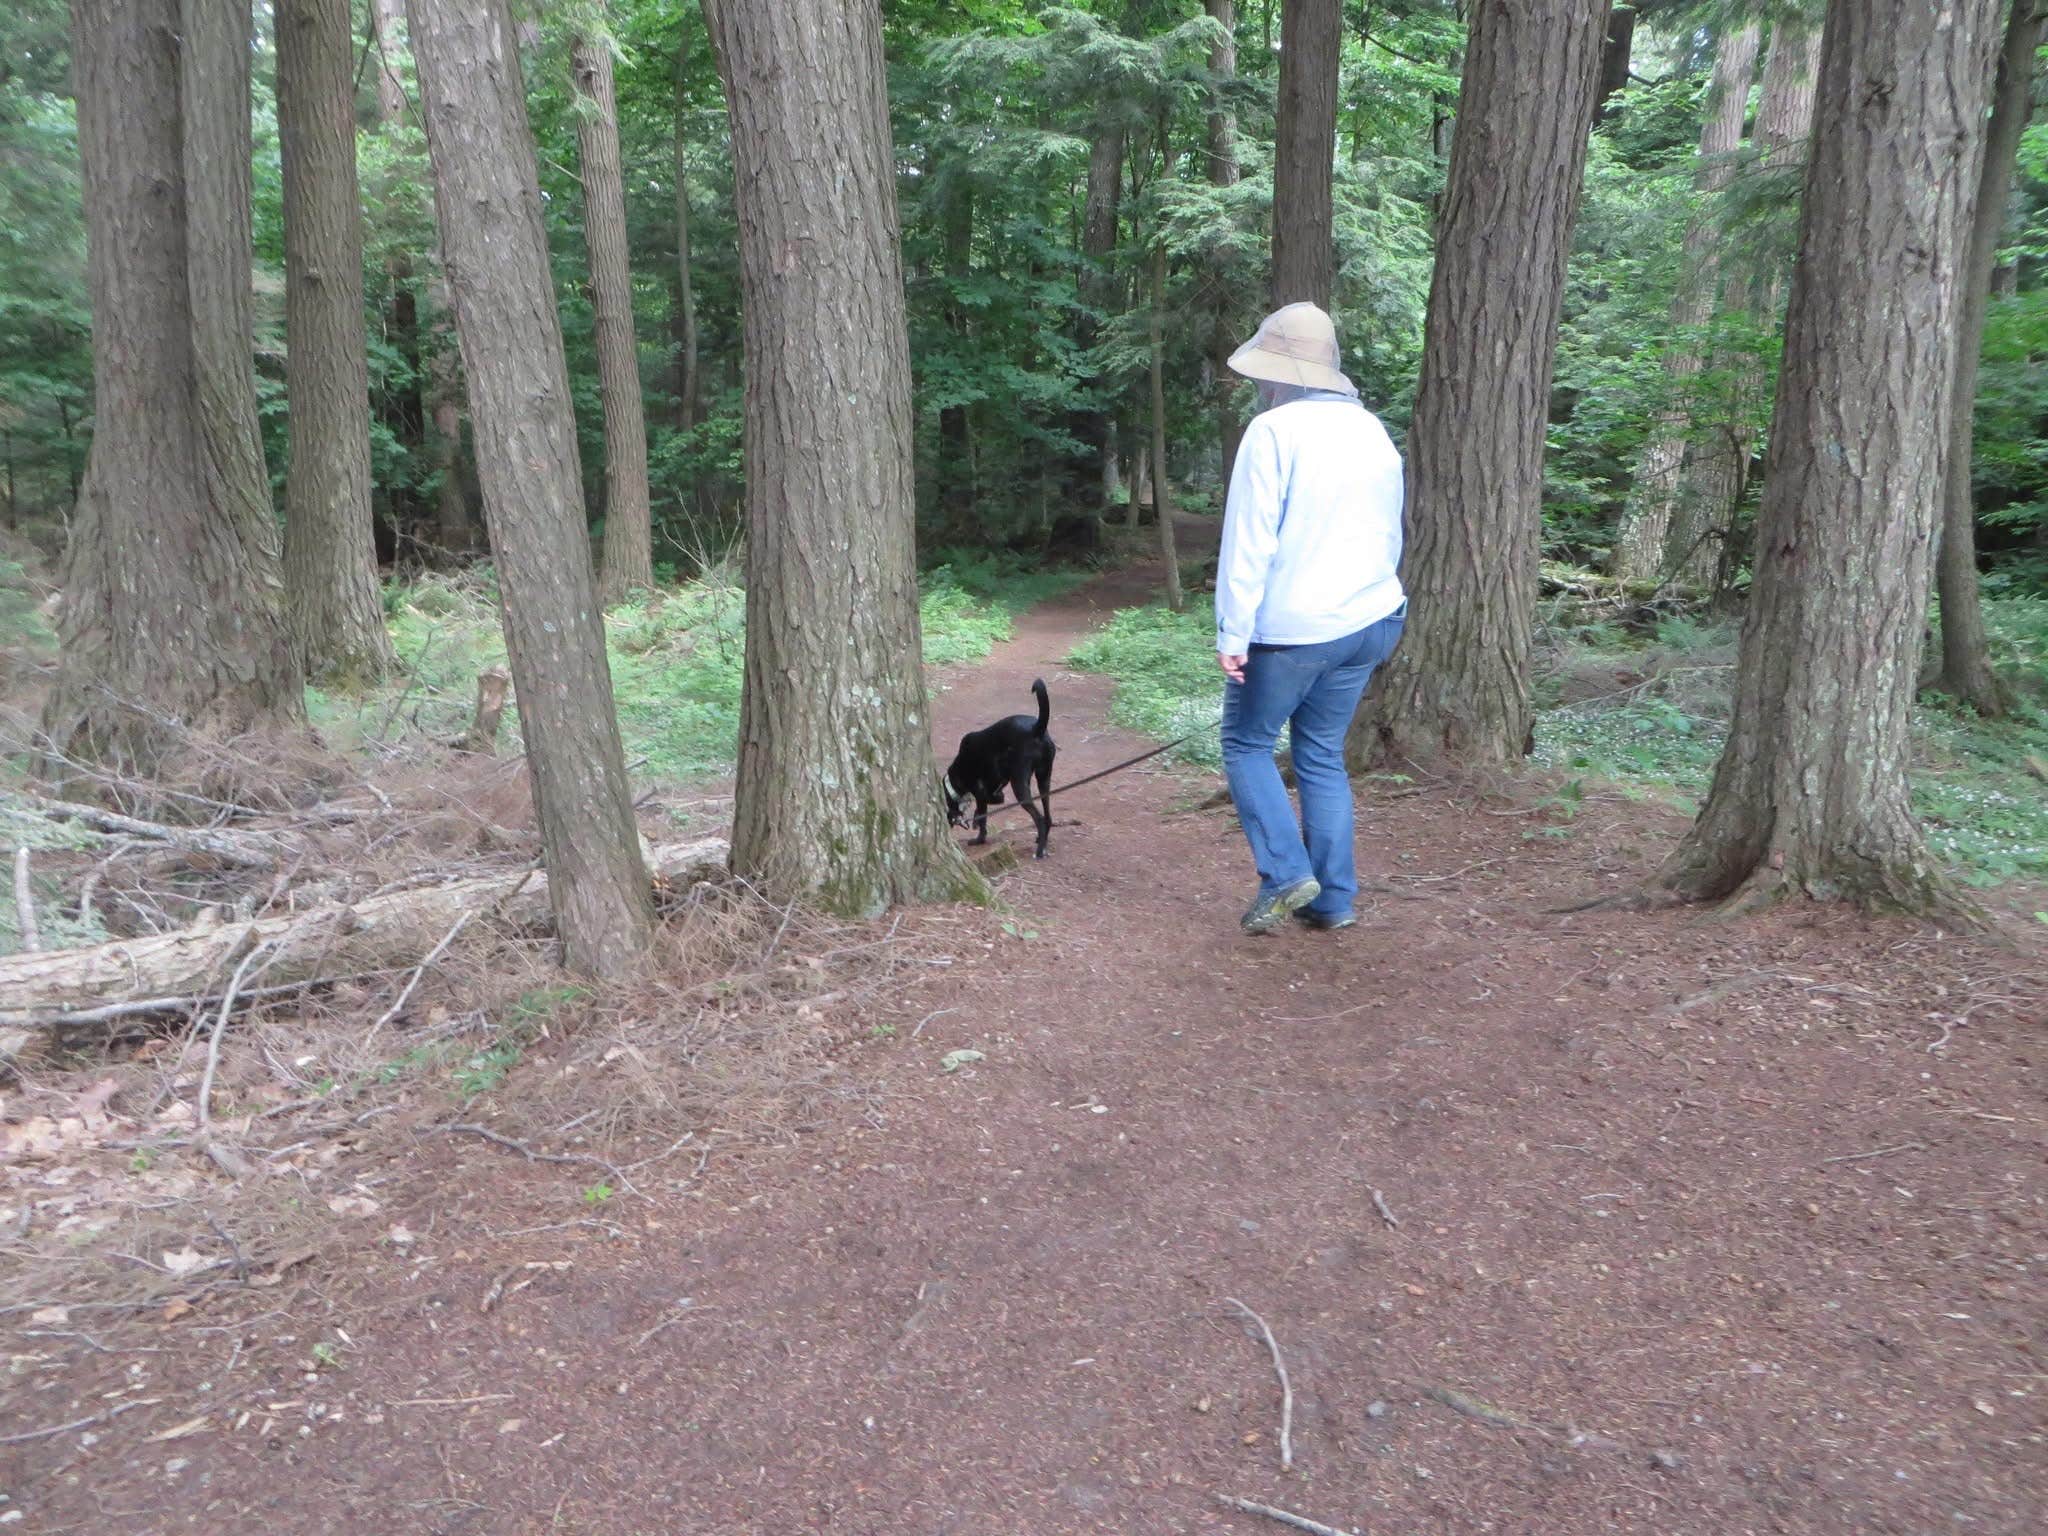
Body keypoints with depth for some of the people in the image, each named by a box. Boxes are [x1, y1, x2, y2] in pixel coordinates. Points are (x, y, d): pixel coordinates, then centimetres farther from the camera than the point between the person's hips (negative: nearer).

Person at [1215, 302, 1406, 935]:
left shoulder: (1274, 430, -11)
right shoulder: (1373, 431, 11)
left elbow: (1248, 541, -16)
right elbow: (1392, 534, 18)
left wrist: (1233, 632, -13)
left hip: (1290, 628, -7)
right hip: (1367, 622, 7)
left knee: (1246, 742, 10)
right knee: (1323, 754, 14)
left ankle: (1286, 874, 1)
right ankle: (1334, 897, 16)